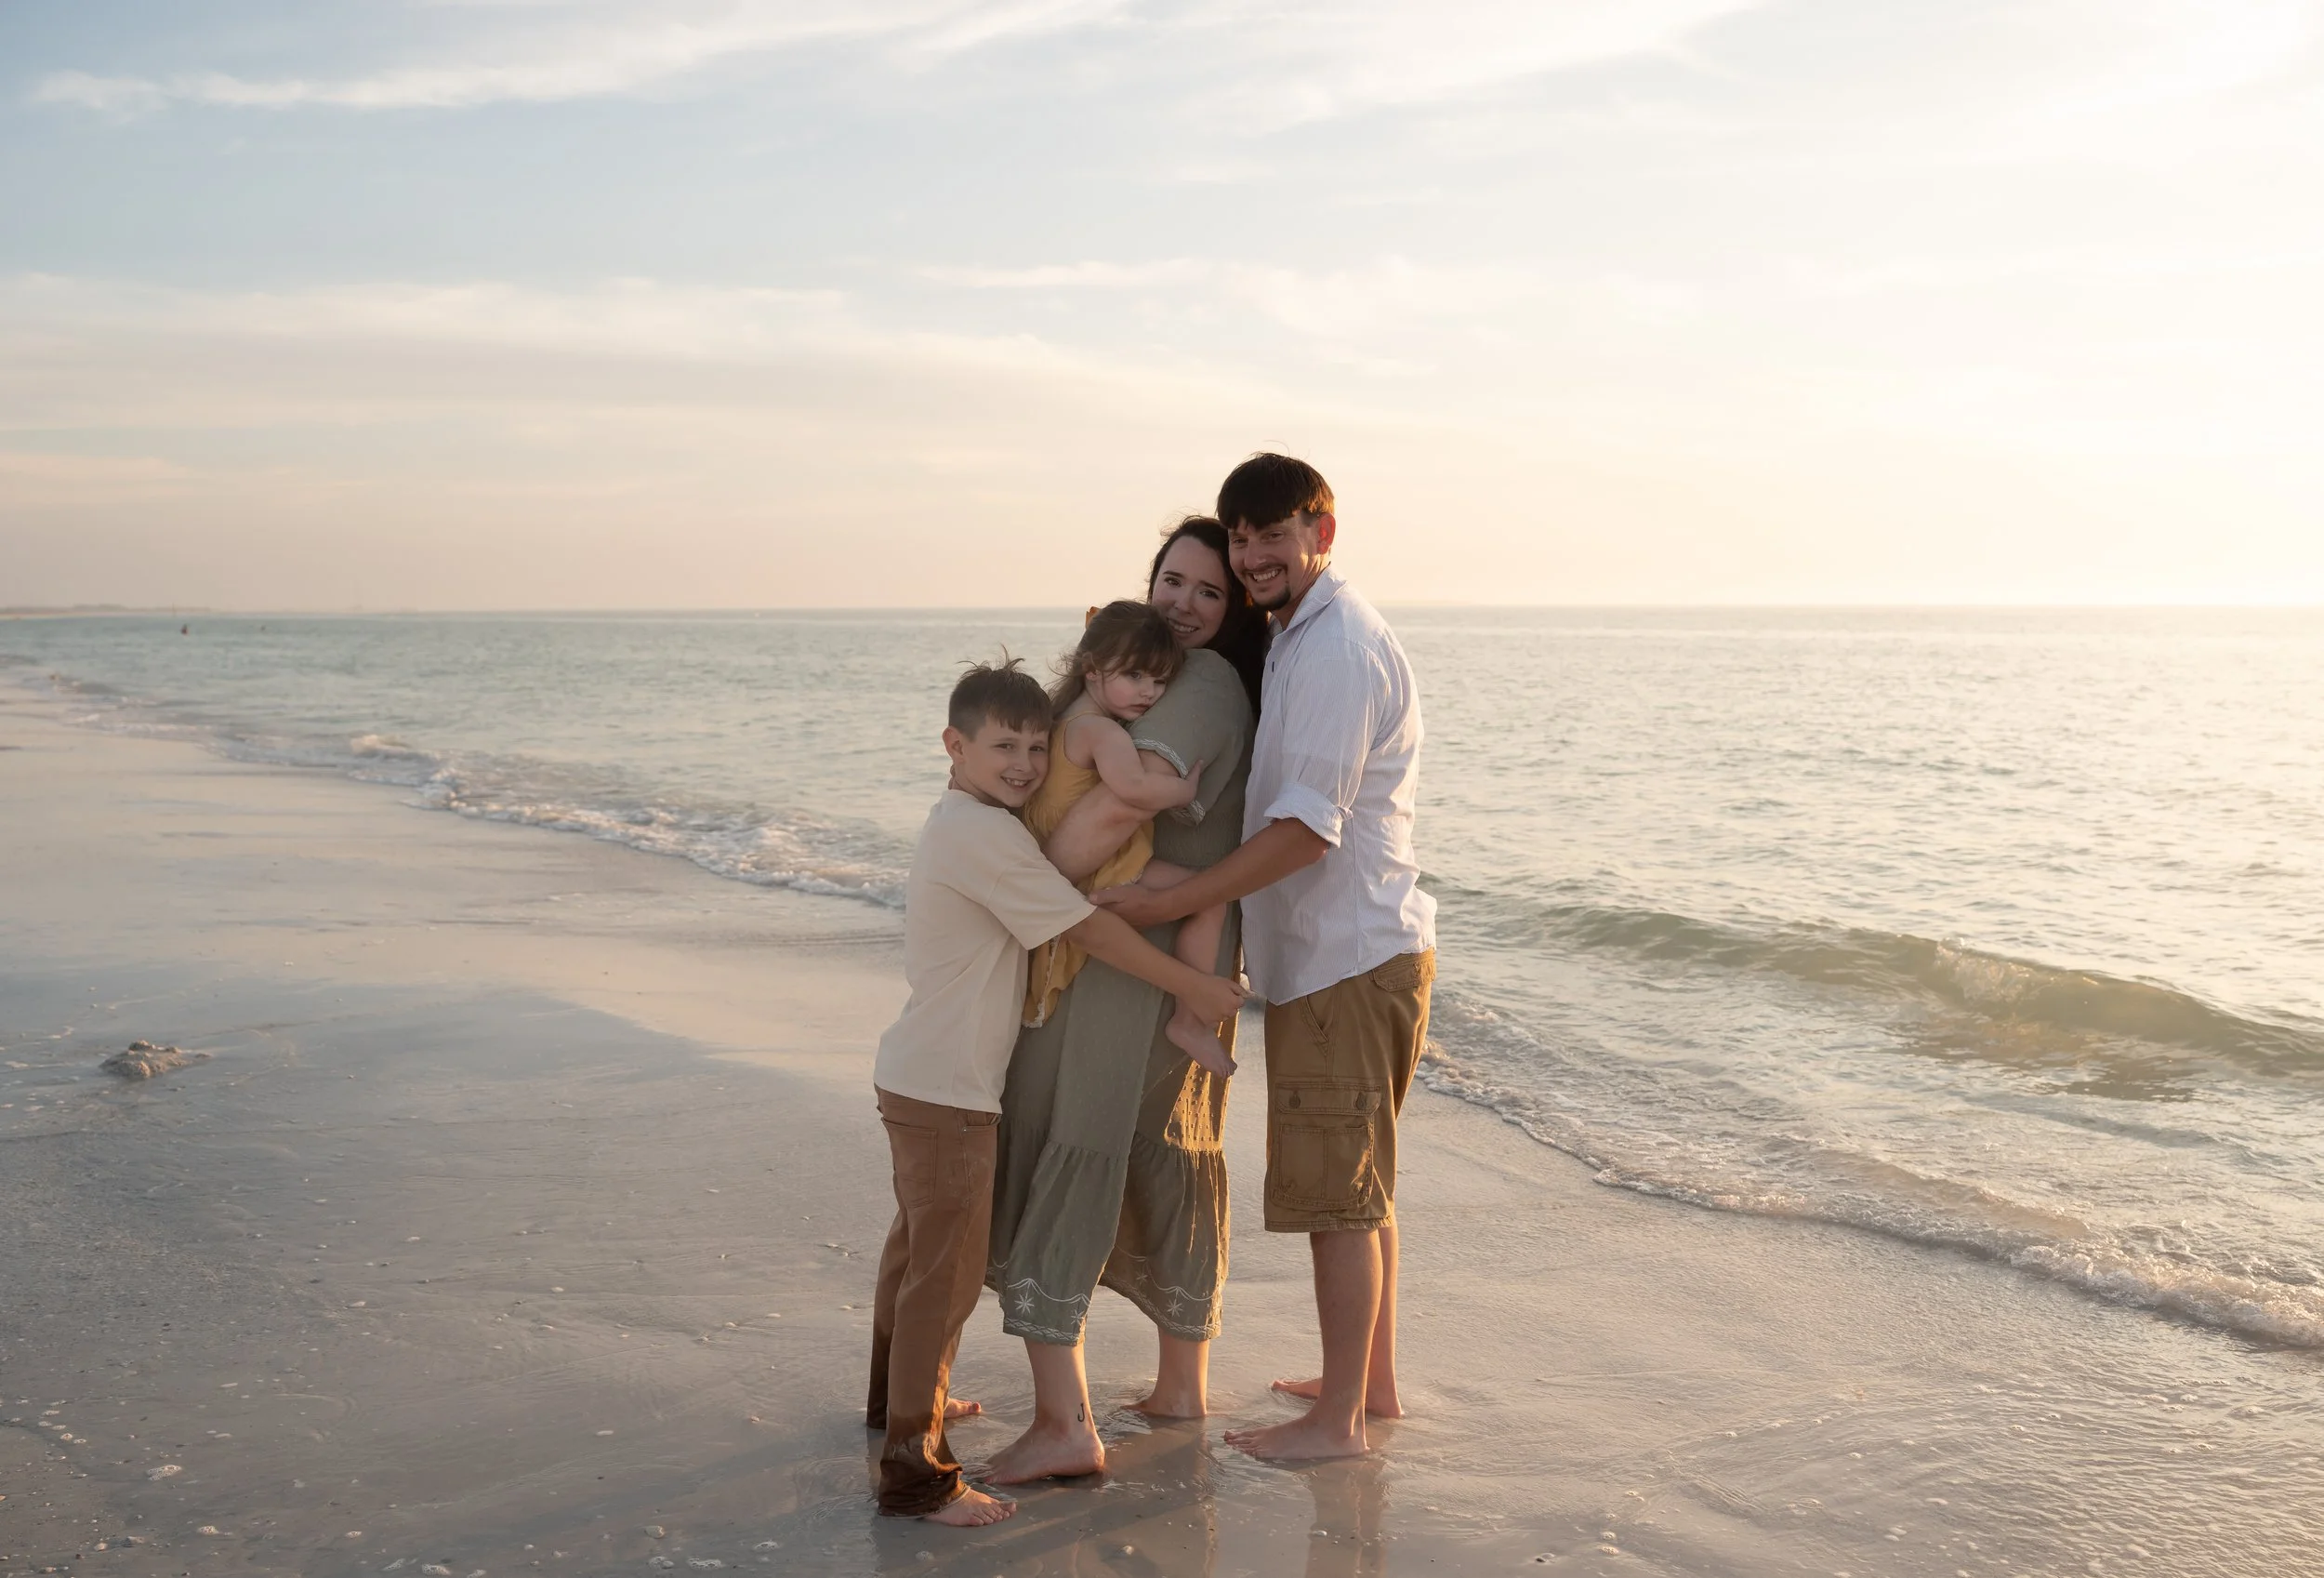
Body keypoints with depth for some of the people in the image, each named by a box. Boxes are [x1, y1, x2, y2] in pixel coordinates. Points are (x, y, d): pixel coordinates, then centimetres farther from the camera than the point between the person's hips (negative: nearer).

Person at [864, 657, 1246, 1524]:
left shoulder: (962, 825, 10)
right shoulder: (985, 836, -22)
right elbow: (1090, 930, -20)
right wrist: (1197, 987, -13)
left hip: (917, 1078, 11)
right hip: (946, 1092, -11)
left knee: (918, 1245, 26)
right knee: (945, 1275, -5)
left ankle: (901, 1395, 46)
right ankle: (917, 1474, 0)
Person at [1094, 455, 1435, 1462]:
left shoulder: (1336, 651, -19)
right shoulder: (1300, 636, 15)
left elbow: (1305, 830, -24)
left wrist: (1169, 903, -22)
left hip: (1345, 960, -11)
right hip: (1355, 950, 11)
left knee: (1339, 1190, -2)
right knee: (1360, 1182, 18)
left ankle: (1338, 1421, 8)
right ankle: (1372, 1379, 31)